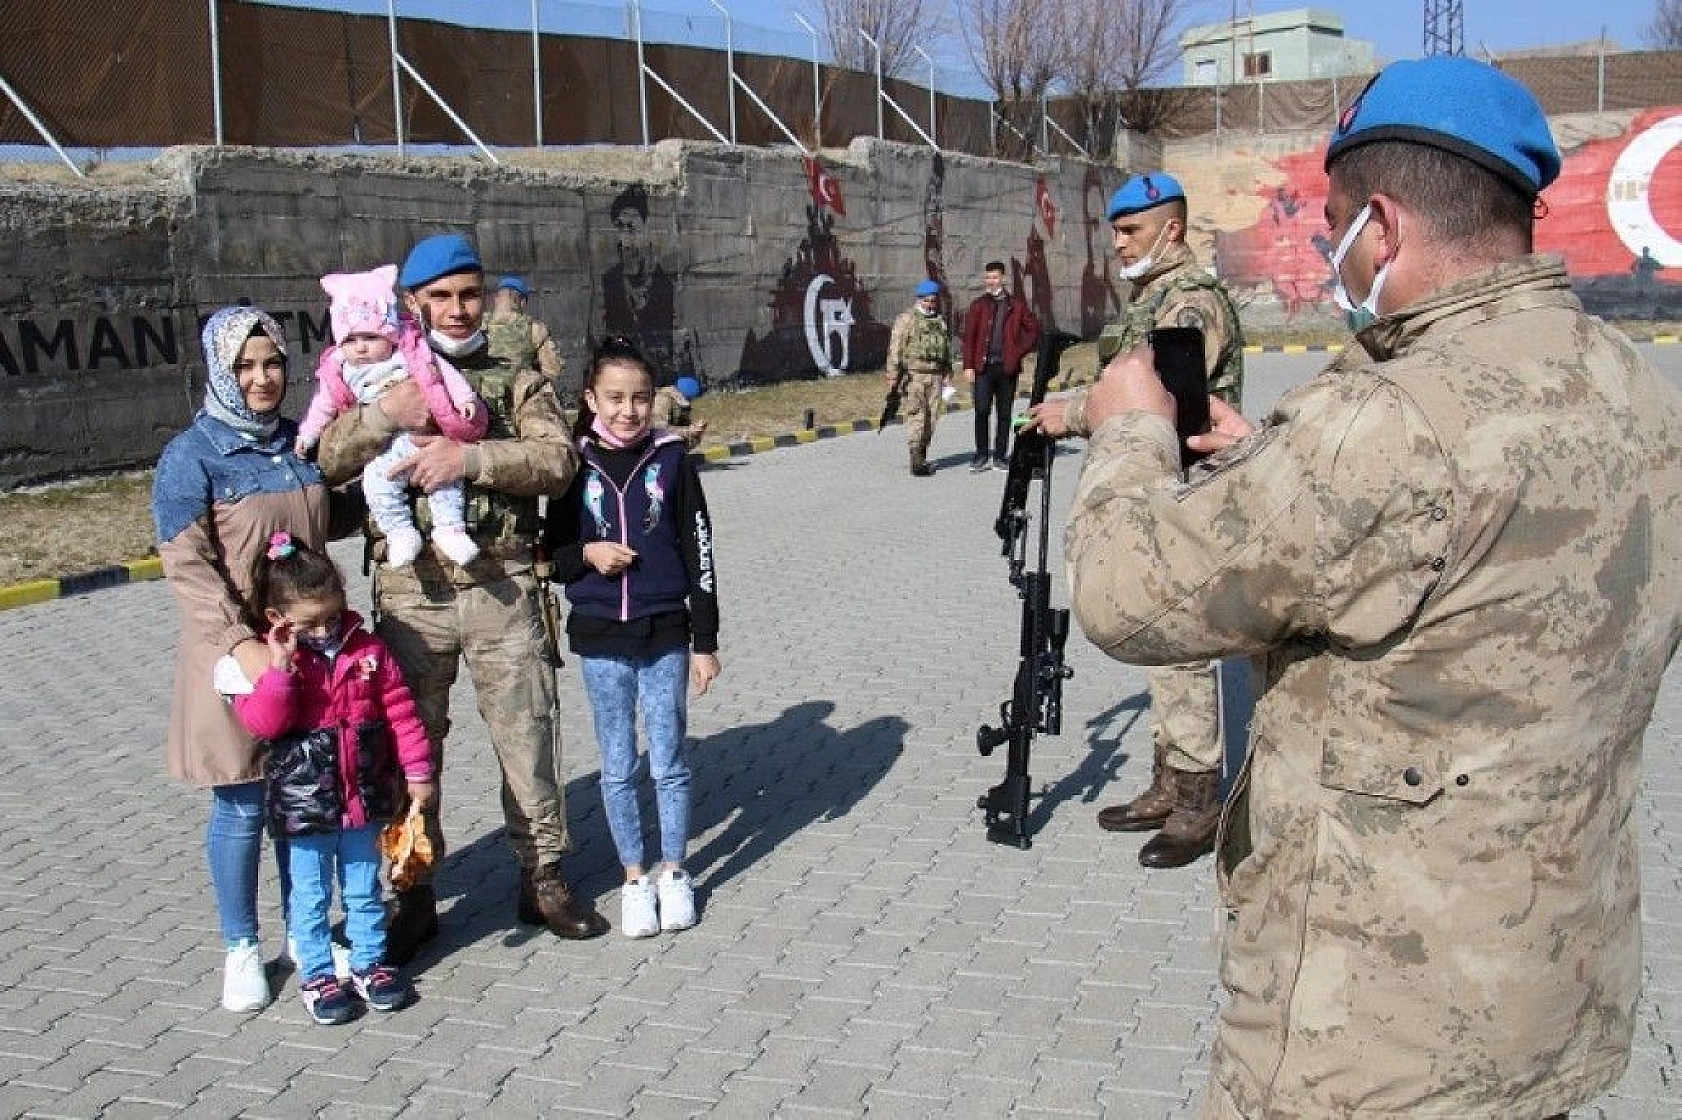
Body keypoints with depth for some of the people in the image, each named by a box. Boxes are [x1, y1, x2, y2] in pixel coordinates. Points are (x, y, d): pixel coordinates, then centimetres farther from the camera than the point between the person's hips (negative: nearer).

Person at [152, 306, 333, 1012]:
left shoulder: (303, 443, 7)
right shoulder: (191, 456, -9)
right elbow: (187, 563, -16)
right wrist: (241, 642, -25)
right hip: (235, 652, -4)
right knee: (241, 806, 4)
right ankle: (241, 949, 20)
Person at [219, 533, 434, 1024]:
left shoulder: (367, 651, -3)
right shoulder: (271, 661, -9)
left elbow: (400, 711, 1)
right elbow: (264, 723, -22)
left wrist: (417, 771, -1)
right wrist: (282, 666, -31)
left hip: (365, 796, 2)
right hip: (306, 803, -2)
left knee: (364, 889, 17)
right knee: (310, 895, 10)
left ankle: (368, 961, 30)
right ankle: (316, 974, 23)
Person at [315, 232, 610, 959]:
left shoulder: (517, 383, 9)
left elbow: (557, 460, -9)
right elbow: (321, 462, -5)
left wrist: (471, 456, -21)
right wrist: (382, 415, -22)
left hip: (501, 587, 0)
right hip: (410, 591, 0)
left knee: (527, 736, 7)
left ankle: (542, 879, 23)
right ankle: (414, 893, 22)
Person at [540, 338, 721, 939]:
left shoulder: (671, 458, -4)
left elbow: (699, 551, -1)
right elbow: (553, 549, 8)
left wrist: (705, 641, -1)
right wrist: (587, 554, -15)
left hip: (665, 635, -1)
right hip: (600, 639, 1)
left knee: (669, 764, 8)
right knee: (618, 769, 11)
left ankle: (673, 872, 26)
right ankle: (634, 877, 26)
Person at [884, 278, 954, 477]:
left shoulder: (941, 321, 16)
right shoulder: (907, 319, -1)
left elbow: (947, 351, 23)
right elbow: (895, 349, -5)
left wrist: (948, 376, 19)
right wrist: (894, 377, -11)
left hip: (935, 376, 5)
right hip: (913, 374, -5)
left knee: (931, 417, 5)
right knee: (916, 416, -12)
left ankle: (923, 457, 15)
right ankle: (915, 459, -12)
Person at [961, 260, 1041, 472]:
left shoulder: (1016, 306, 8)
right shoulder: (978, 305, 6)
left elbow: (1033, 329, 14)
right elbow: (969, 337, 3)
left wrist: (1020, 351, 2)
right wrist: (968, 366, -5)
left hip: (1007, 367, 1)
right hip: (983, 367, -1)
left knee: (1004, 413, 5)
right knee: (981, 411, -7)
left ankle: (1000, 457, 12)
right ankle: (981, 456, 3)